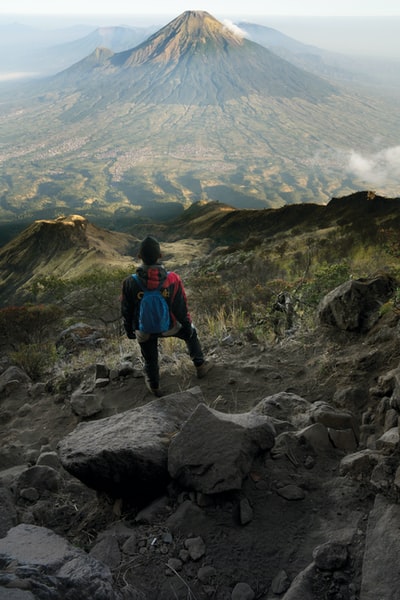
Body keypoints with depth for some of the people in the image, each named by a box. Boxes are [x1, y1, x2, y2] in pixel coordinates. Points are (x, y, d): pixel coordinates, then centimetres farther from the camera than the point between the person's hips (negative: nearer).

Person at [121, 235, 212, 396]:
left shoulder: (130, 283, -27)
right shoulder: (173, 280, -27)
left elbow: (126, 311, -11)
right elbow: (182, 308, -14)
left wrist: (129, 330, 9)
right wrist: (187, 325, 5)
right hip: (169, 327, 0)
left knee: (150, 359, 25)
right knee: (191, 334, 31)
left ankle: (154, 386, 49)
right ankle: (200, 366, 43)